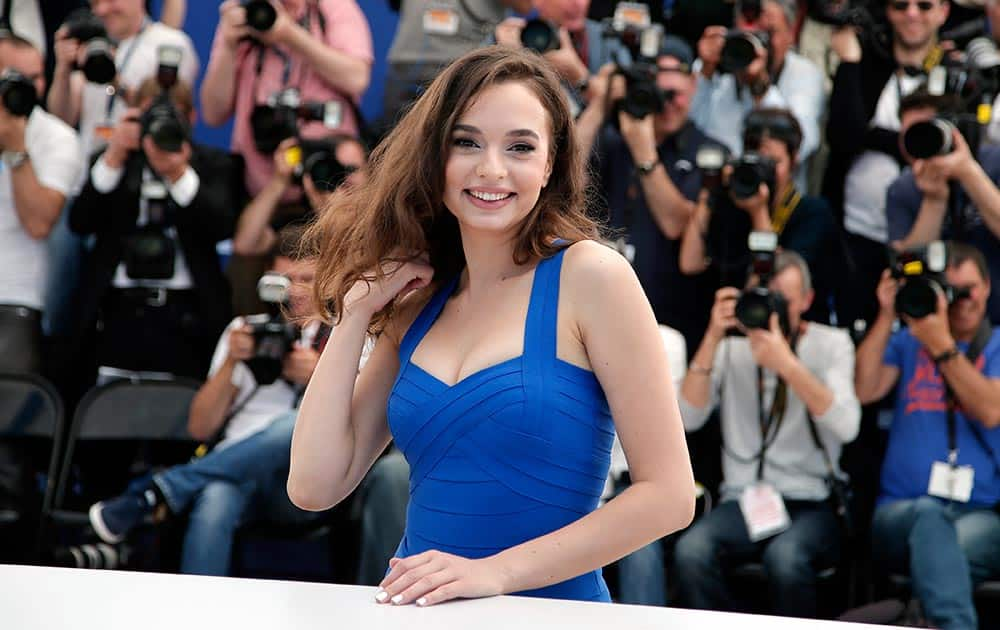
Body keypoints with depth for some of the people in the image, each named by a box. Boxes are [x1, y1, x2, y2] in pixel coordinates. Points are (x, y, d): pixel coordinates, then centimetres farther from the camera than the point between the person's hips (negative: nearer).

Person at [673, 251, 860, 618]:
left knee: (784, 557, -36)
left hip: (810, 505, -2)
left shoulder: (830, 344, 5)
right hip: (742, 502, 2)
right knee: (691, 551, -31)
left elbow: (846, 426, -14)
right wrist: (712, 338, -11)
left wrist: (786, 364, -23)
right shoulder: (733, 346, 10)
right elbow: (688, 419, -4)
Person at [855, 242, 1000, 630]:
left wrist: (942, 346, -8)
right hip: (901, 512, 1)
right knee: (929, 516, -40)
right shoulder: (908, 341, 20)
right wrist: (886, 316, 0)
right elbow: (863, 391, 4)